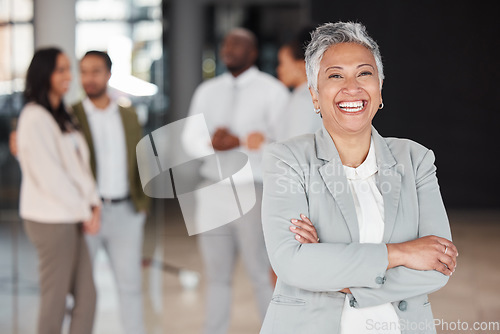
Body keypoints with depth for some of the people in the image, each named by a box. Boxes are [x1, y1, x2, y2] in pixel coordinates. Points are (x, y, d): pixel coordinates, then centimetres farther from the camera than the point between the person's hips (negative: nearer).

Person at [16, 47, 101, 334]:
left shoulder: (62, 116, 15)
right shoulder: (35, 118, -13)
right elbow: (48, 175, -17)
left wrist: (93, 203, 1)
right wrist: (84, 213, -11)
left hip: (71, 219, 9)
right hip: (51, 221, -9)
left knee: (87, 295, 9)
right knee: (55, 301, 0)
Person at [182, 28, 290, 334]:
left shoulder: (272, 90, 0)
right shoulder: (207, 91, 15)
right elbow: (190, 139, 7)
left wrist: (240, 143, -18)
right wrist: (212, 144, -15)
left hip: (254, 192, -4)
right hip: (213, 191, 5)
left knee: (263, 274, -2)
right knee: (217, 275, 11)